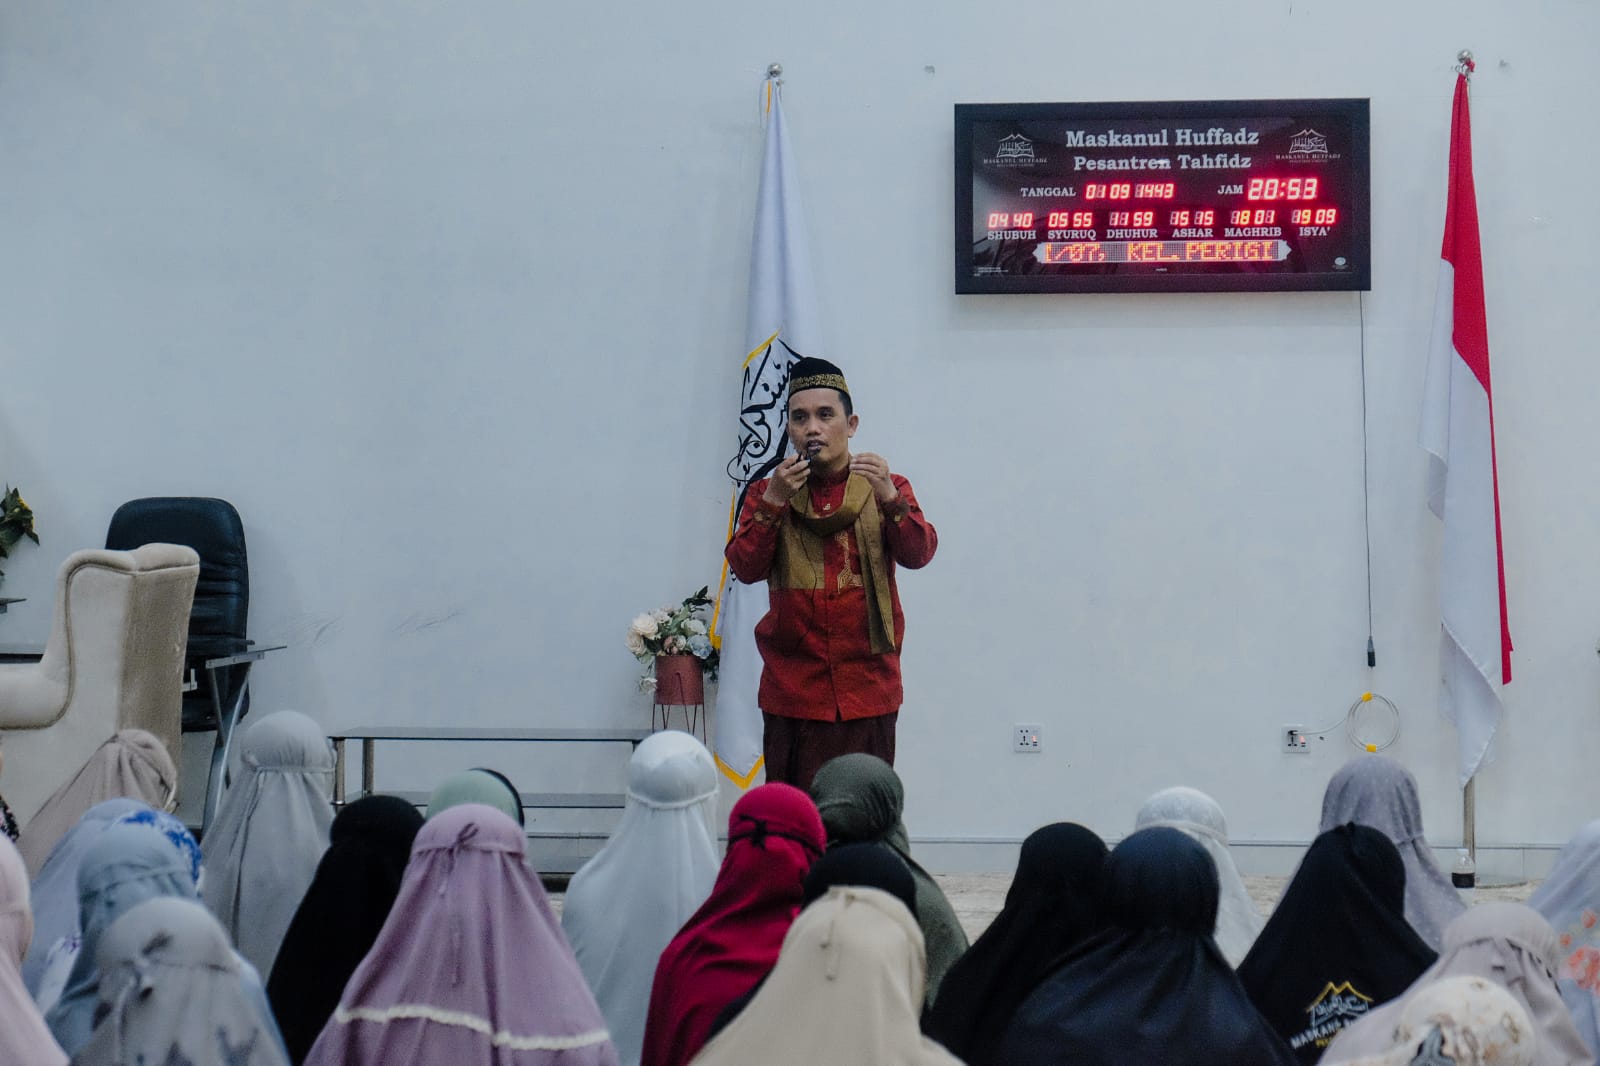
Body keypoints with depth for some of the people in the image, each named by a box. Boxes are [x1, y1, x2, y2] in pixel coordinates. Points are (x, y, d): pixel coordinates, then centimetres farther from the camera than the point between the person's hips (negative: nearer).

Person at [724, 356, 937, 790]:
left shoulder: (888, 490, 9)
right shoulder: (766, 493, 10)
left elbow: (918, 554, -7)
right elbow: (744, 568, -3)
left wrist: (889, 498, -23)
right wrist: (773, 501, -15)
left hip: (867, 690, 0)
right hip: (792, 690, 0)